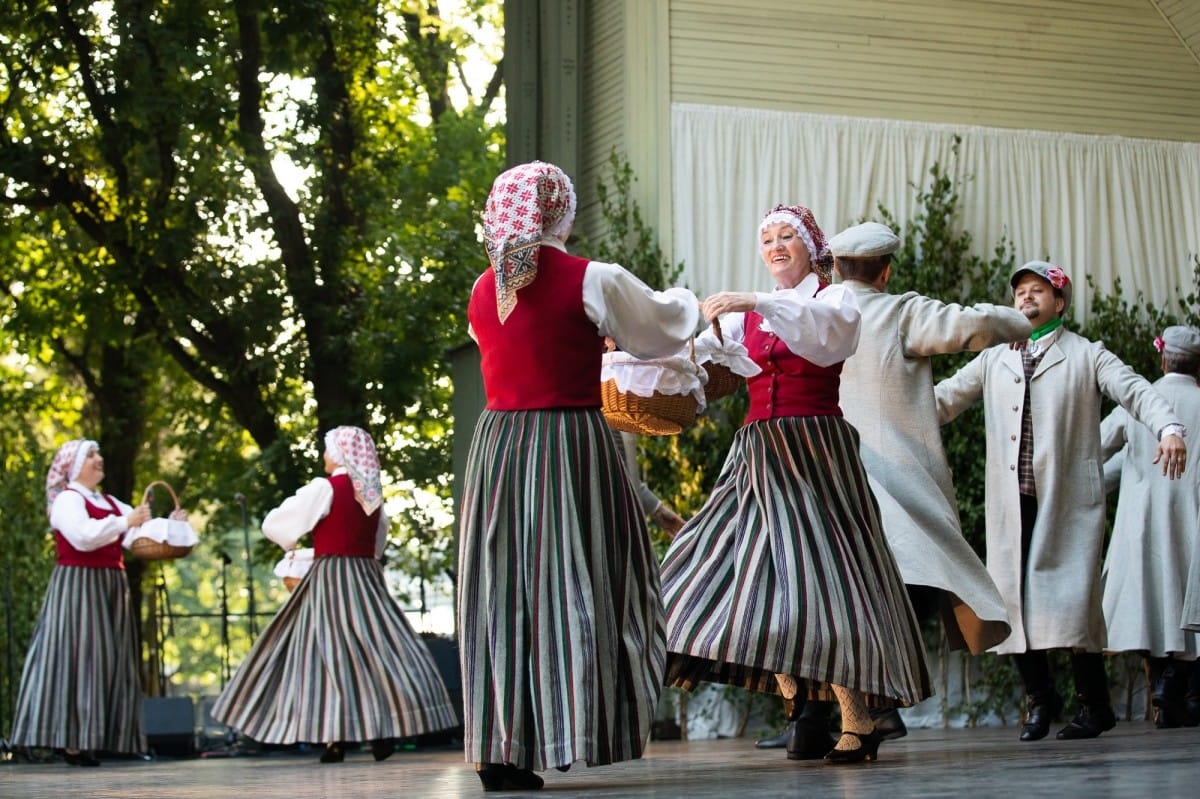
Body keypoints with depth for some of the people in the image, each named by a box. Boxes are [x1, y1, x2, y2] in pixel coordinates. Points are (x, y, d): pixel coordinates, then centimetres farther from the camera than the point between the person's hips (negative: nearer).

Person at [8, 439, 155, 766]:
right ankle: (72, 739, -12)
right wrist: (125, 522, -20)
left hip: (109, 589, 8)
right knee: (77, 658, -11)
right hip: (77, 588, -8)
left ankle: (91, 737, 7)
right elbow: (84, 535, -22)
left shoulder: (109, 503, 19)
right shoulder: (68, 500, -5)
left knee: (109, 660, 5)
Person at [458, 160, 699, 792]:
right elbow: (662, 332, 8)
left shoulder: (483, 290, 8)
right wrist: (683, 302, 31)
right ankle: (570, 734, -2)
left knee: (498, 591, 5)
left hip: (496, 444, 5)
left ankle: (498, 749, 6)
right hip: (572, 440, -5)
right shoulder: (593, 281, -7)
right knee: (571, 579, 0)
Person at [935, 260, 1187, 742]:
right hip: (1012, 502, 3)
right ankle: (1038, 697, 16)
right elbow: (944, 399, 16)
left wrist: (1169, 429, -23)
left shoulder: (1086, 355, 9)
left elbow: (1135, 391, -4)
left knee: (1071, 598, -9)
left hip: (1068, 499, -3)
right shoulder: (993, 360, 20)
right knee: (1013, 598, -1)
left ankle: (1093, 704, 5)